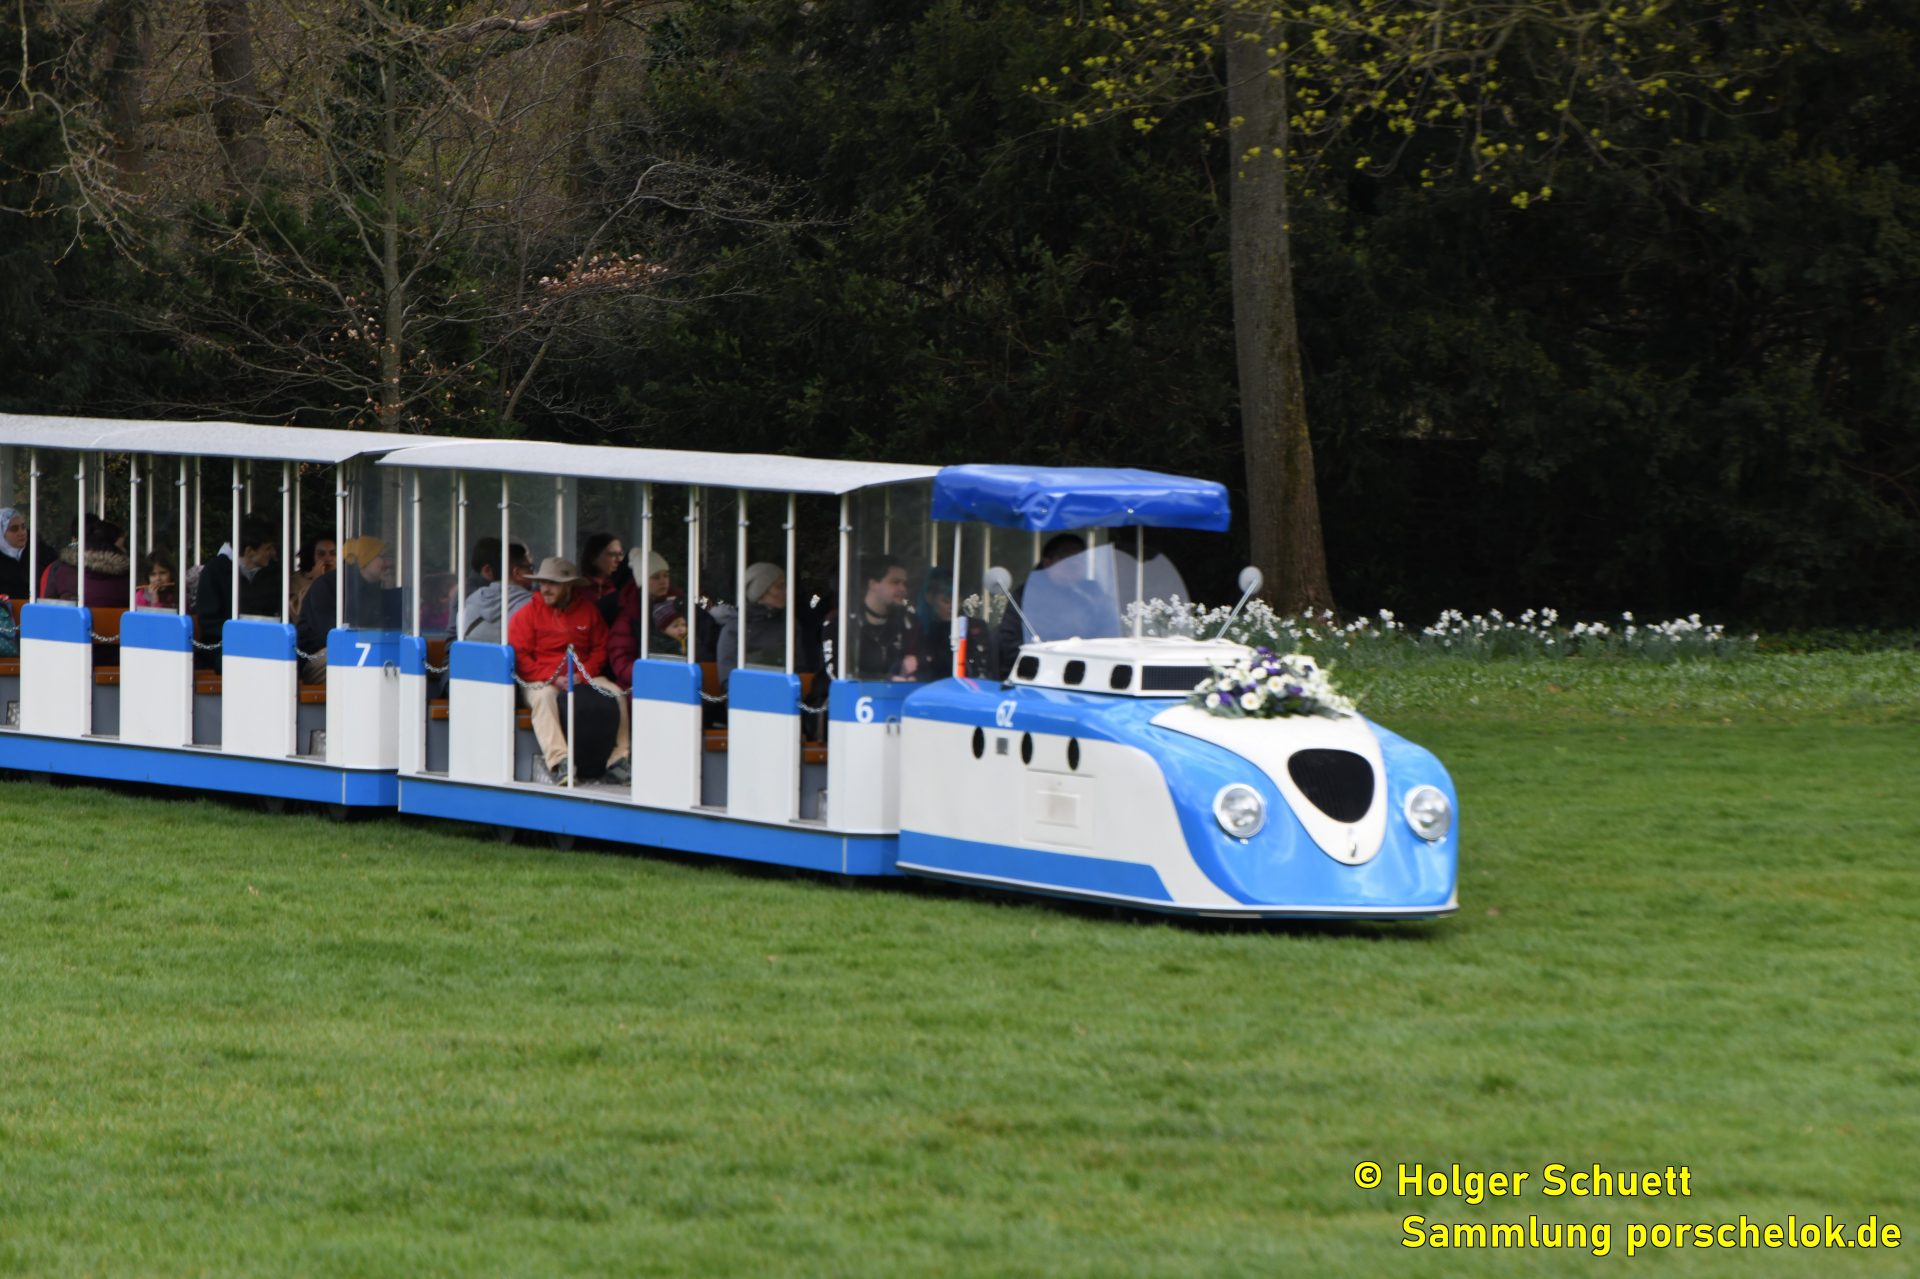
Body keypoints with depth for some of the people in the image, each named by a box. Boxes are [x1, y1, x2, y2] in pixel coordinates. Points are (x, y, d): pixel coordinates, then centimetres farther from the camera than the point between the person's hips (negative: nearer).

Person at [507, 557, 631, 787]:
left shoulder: (588, 610, 11)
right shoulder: (527, 614, 2)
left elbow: (600, 649, 11)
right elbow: (520, 657, -6)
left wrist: (583, 675, -8)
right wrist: (553, 679, -17)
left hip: (583, 679, 3)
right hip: (540, 680, -3)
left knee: (617, 695, -20)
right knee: (545, 697, -37)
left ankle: (617, 759, -18)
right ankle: (559, 762, -49)